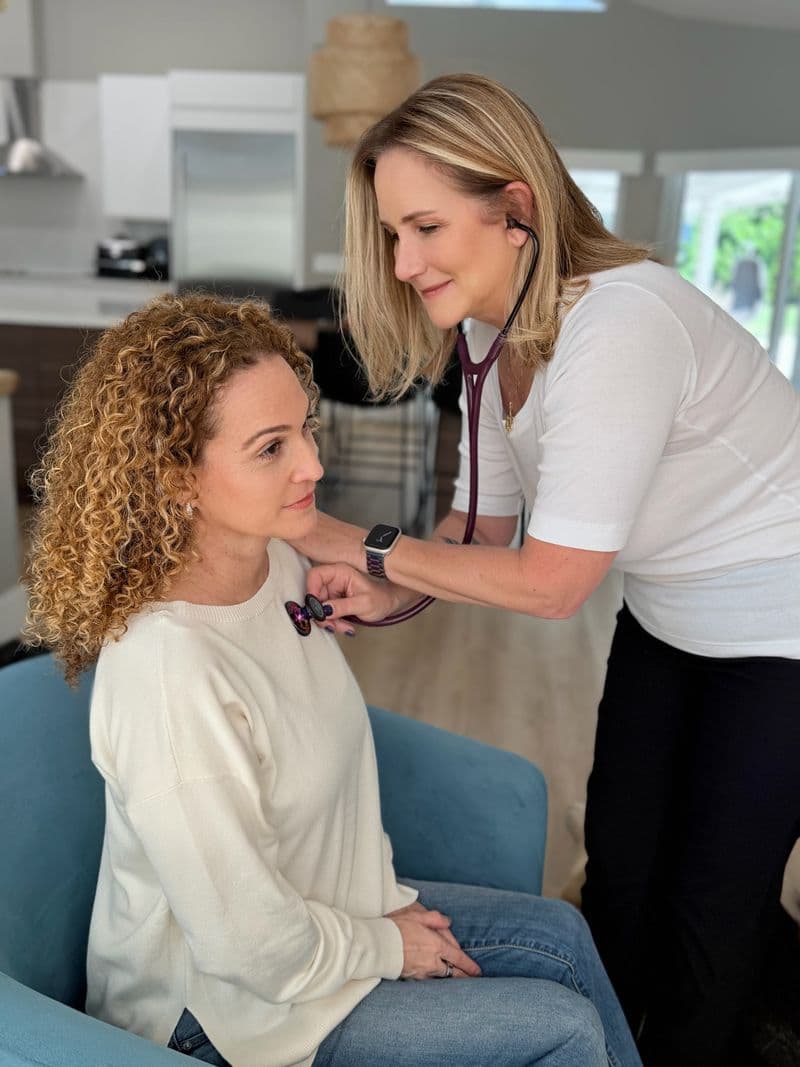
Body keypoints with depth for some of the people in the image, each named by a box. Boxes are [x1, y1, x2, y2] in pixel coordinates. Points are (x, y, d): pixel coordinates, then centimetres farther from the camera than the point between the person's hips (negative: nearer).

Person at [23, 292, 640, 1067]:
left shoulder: (280, 566, -10)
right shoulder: (168, 668, -36)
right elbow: (255, 950, -27)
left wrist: (390, 896, 2)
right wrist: (387, 945, -10)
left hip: (323, 907, 7)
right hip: (224, 1003, -7)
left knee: (561, 933, 12)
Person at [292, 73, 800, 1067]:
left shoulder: (618, 328, -33)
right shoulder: (493, 328, -6)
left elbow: (550, 581, -29)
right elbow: (484, 518, -1)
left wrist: (368, 545, -22)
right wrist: (390, 594, -18)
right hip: (665, 618, 7)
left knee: (713, 902, 9)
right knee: (617, 868, 16)